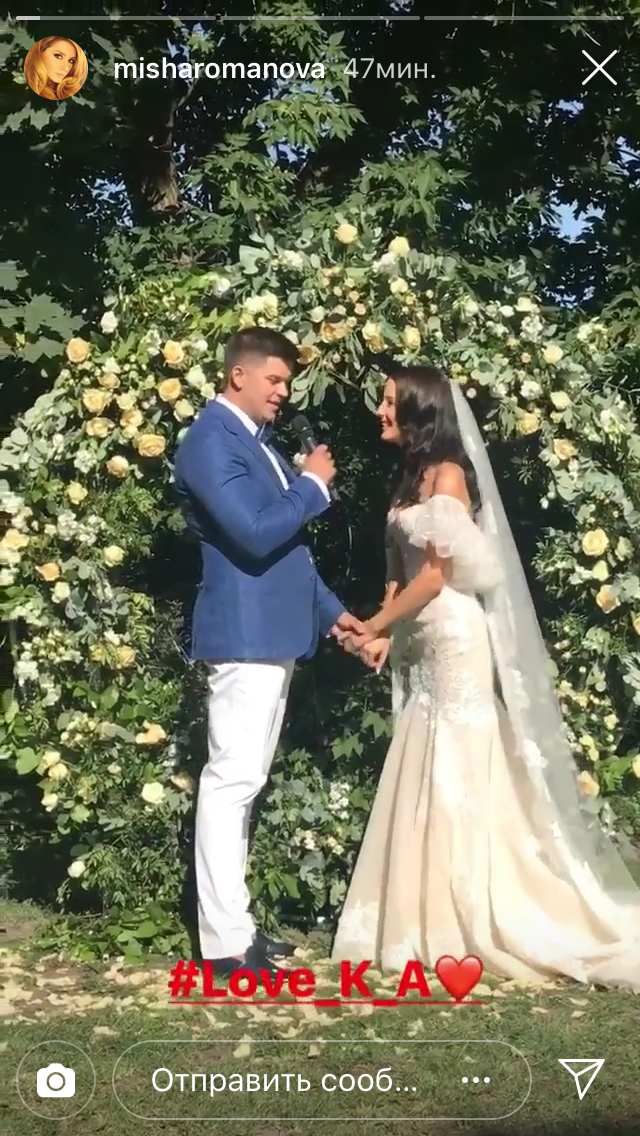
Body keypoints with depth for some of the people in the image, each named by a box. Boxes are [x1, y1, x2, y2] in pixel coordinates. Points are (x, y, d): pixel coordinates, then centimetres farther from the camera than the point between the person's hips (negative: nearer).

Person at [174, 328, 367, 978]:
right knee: (230, 780, -7)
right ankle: (225, 943, -3)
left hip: (272, 634, 10)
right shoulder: (211, 441, -12)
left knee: (244, 783, 13)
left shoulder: (255, 439, 18)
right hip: (244, 635, -10)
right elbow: (256, 535, -22)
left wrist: (328, 610, 20)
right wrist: (314, 486, -9)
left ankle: (233, 922, 21)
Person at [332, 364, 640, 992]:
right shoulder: (413, 476, 15)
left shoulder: (447, 474, -10)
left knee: (457, 776, -4)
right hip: (424, 645, 8)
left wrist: (373, 628, -9)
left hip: (455, 639, -8)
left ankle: (477, 924, 4)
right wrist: (386, 630, -2)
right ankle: (436, 920, 16)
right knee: (427, 779, 9)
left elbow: (437, 572, -15)